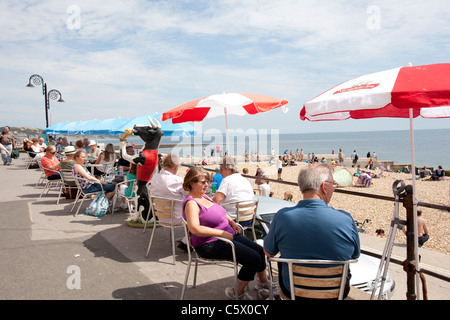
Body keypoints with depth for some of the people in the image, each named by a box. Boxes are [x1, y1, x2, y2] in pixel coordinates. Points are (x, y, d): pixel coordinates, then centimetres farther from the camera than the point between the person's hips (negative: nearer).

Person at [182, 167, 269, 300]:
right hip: (210, 245, -10)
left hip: (228, 235, 10)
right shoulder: (191, 203, -18)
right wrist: (221, 233, -27)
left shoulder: (204, 196, 11)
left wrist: (232, 222, 10)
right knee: (253, 259, -17)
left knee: (259, 250, 8)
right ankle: (238, 292, 3)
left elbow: (219, 211, 27)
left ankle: (264, 282, 33)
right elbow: (195, 229, -32)